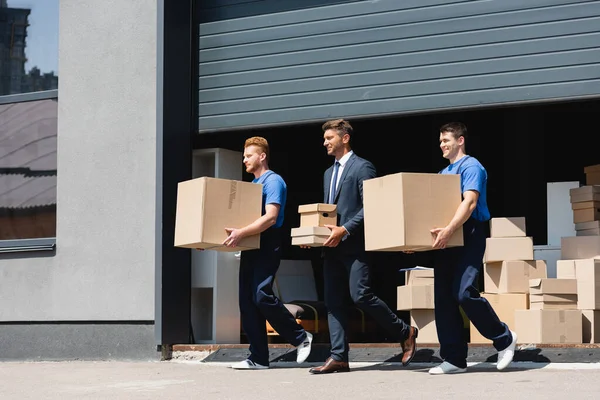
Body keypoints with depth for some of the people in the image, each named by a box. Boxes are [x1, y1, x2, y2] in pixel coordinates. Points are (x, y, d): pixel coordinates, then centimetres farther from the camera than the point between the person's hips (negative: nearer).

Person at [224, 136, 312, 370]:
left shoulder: (273, 182, -7)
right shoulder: (251, 184, 21)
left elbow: (270, 218, -19)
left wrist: (241, 233, -29)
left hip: (267, 245, -9)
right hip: (250, 248, 9)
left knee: (262, 295, -19)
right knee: (247, 301, 2)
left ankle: (300, 337, -3)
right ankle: (258, 358, 4)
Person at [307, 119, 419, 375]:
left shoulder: (362, 167, -4)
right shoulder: (329, 173, 21)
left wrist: (345, 230, -20)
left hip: (354, 245, -8)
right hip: (332, 247, 8)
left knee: (361, 295, -14)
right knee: (333, 302, 2)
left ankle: (405, 333, 4)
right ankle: (338, 357, 2)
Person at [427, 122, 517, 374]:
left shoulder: (471, 167, -5)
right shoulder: (443, 173, 22)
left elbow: (470, 202, -19)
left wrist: (449, 230, -32)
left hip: (468, 235, -9)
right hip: (446, 240, 9)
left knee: (464, 292, -20)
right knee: (443, 298, 1)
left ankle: (503, 337, -2)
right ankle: (454, 358, 4)